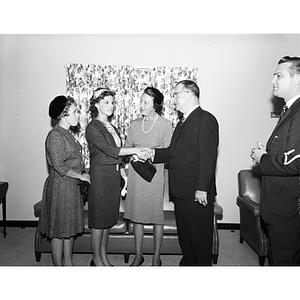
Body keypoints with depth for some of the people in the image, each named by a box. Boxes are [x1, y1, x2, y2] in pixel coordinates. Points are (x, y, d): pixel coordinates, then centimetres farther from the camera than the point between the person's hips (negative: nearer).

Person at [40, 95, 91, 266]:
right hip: (60, 186, -9)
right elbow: (59, 167, -21)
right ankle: (58, 266, 19)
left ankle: (68, 263, 30)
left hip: (72, 186, 9)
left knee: (70, 227, 16)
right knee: (59, 231, 4)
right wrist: (81, 176, -12)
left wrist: (82, 175, 6)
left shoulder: (68, 134, 12)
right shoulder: (55, 135, -17)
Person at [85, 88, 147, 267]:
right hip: (100, 175, -7)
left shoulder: (111, 127, 15)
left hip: (114, 175, 8)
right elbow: (108, 150, -19)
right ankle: (97, 260, 18)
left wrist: (121, 171, 8)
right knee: (99, 219, 2)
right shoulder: (93, 127, -9)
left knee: (109, 218, 13)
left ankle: (104, 257, 26)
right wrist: (134, 150, -20)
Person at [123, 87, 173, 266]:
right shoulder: (134, 124, 9)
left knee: (157, 216, 4)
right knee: (136, 215, 10)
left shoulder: (165, 124, -3)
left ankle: (157, 257, 21)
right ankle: (138, 255, 26)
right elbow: (127, 148, 13)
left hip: (155, 174, -4)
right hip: (136, 173, 4)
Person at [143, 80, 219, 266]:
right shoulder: (183, 123, 19)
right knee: (184, 235, 19)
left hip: (197, 192, -9)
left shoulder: (206, 119, -11)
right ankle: (188, 263, 35)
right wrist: (154, 153, 2)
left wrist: (202, 188, -21)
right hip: (181, 191, 9)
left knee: (199, 236, 6)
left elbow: (208, 156, -18)